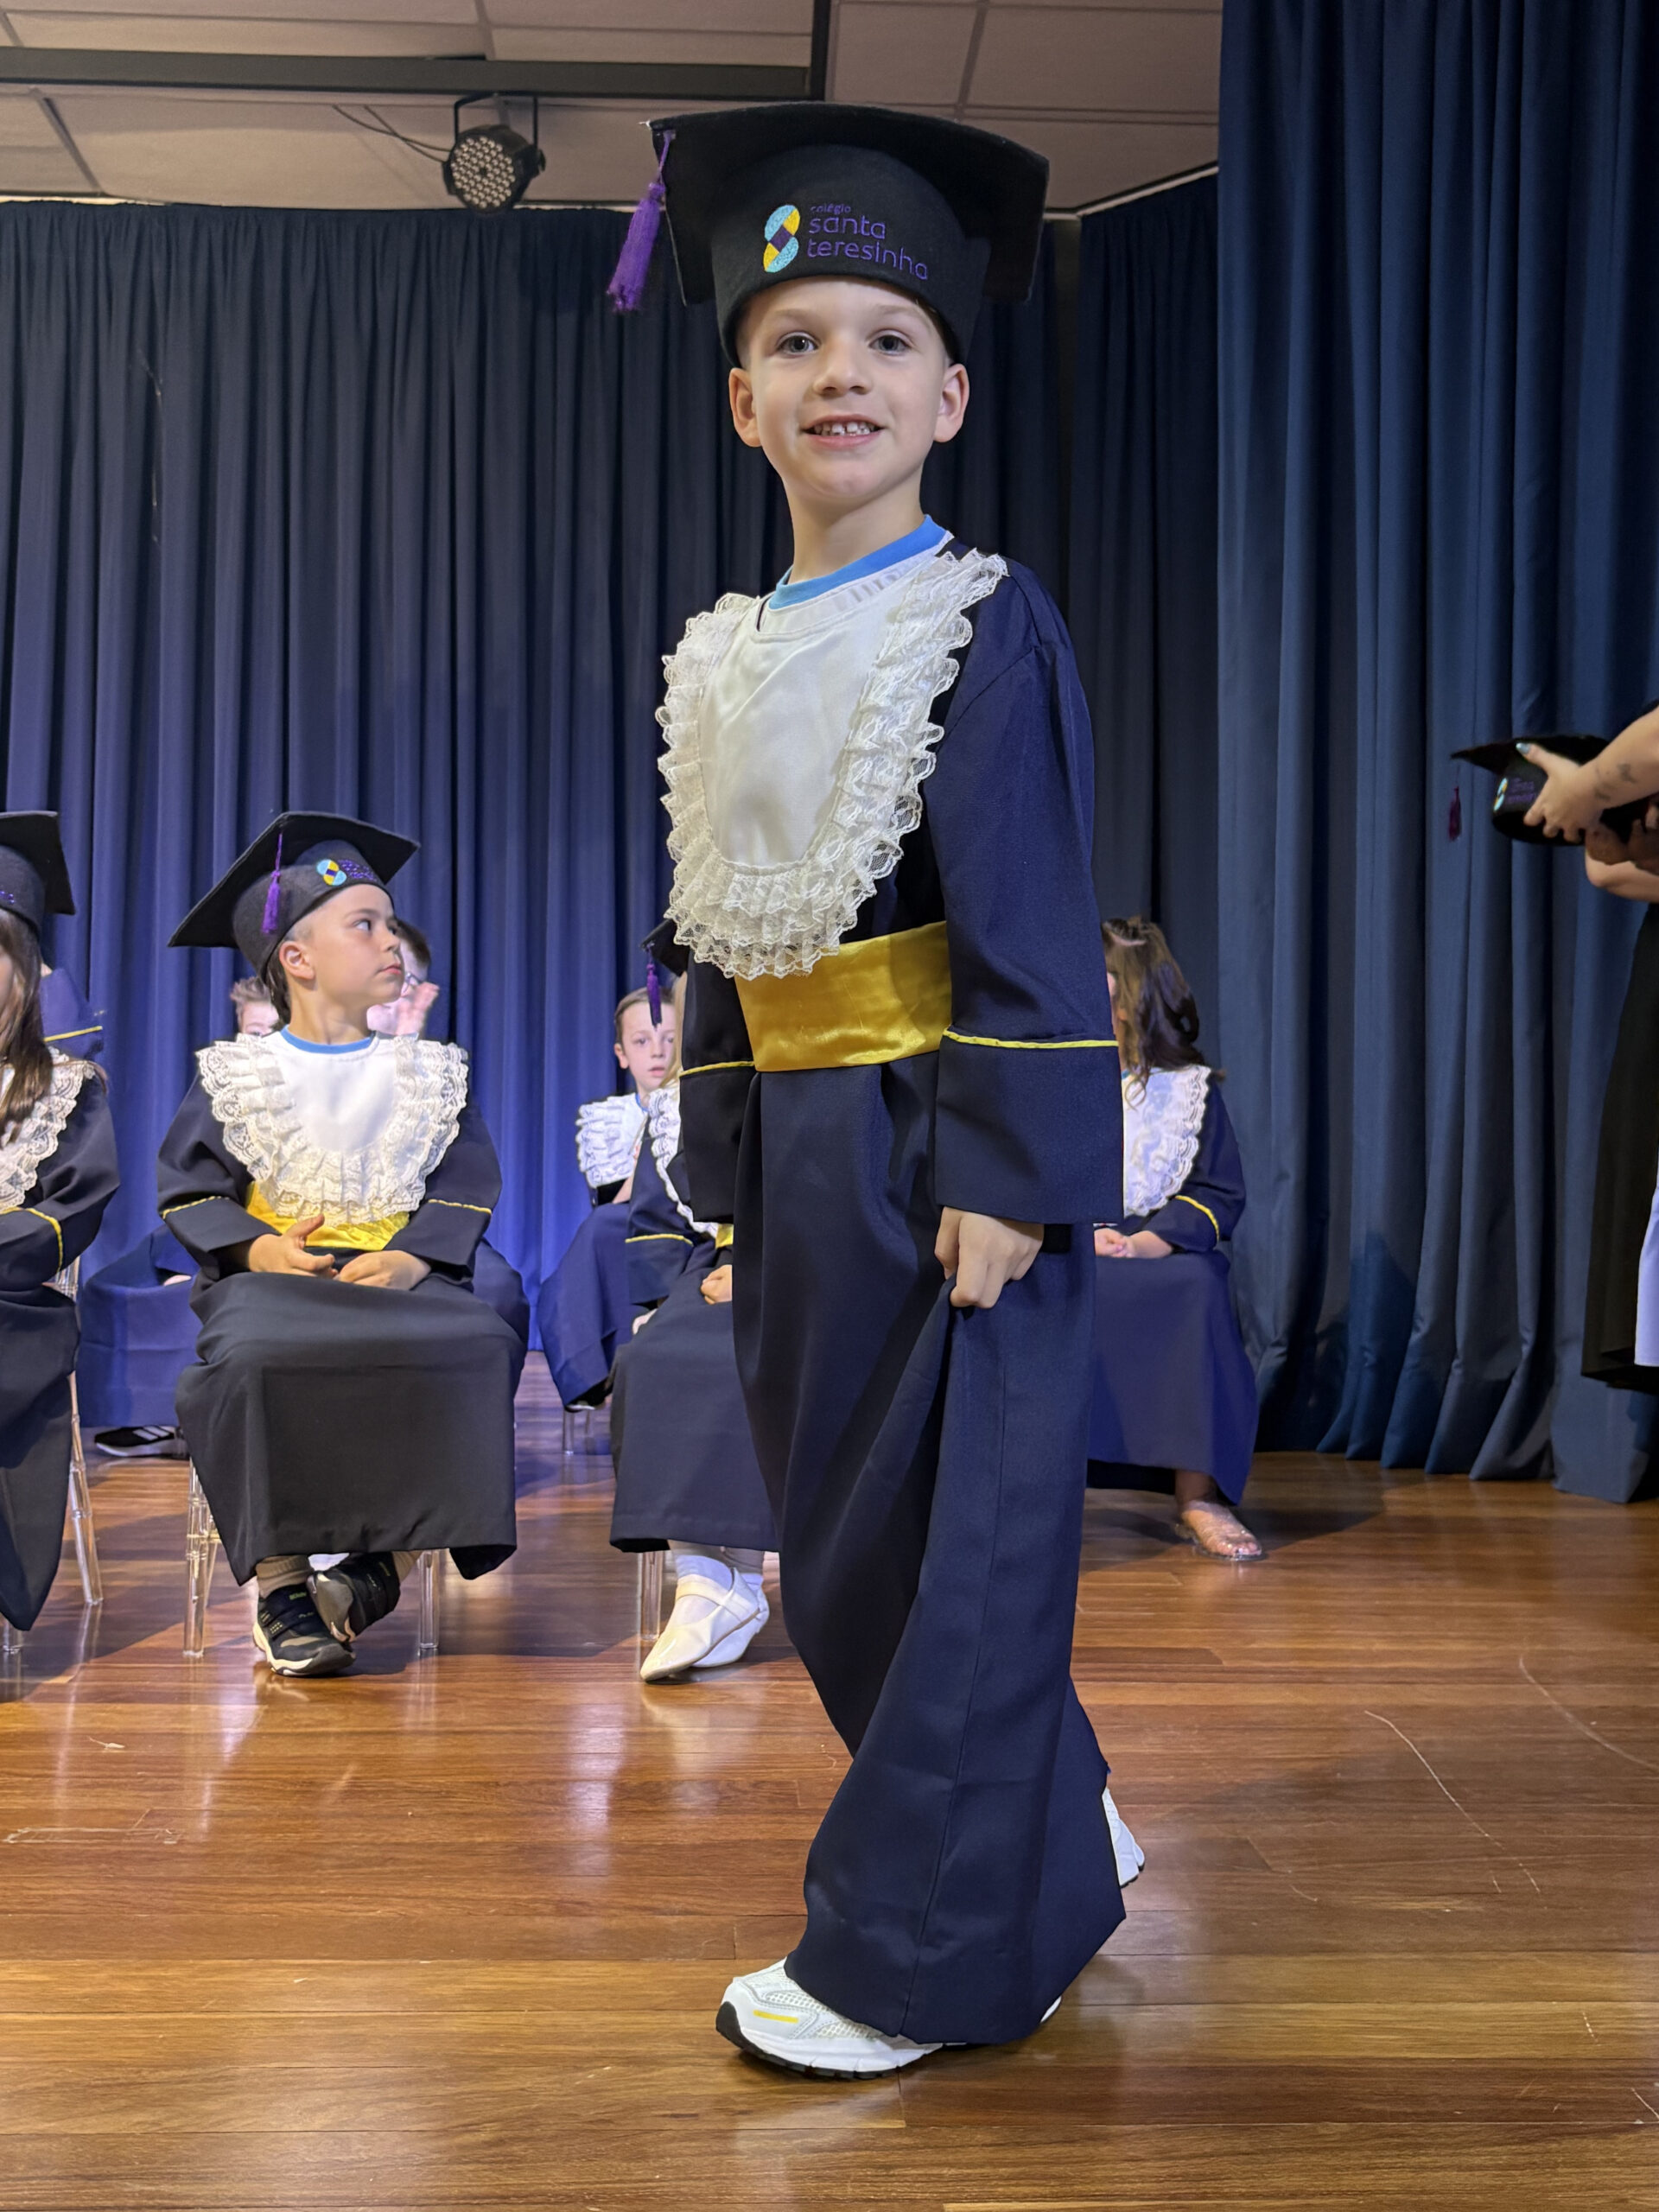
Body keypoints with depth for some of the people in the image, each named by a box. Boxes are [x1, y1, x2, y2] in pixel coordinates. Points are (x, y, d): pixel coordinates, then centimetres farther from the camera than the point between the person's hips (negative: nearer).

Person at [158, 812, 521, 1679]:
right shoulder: (236, 1075, 12)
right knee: (256, 1358, -36)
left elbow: (466, 1191, 8)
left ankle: (383, 1561, -20)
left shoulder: (429, 1073, 16)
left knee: (478, 1346, -31)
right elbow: (189, 1186, 7)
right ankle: (280, 1582, -22)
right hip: (275, 1276, -1)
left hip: (399, 1274, 2)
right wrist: (257, 1248, -13)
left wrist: (413, 1256, -12)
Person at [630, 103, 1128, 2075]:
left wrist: (1004, 1173, -19)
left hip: (943, 1151, -7)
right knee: (841, 1539, 15)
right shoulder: (725, 658, 13)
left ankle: (911, 1960, 18)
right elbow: (719, 935, 14)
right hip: (801, 1160, 8)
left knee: (951, 1545, 1)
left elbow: (1028, 926, -13)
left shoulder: (984, 628, -6)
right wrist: (727, 1170, 11)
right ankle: (1038, 1875, 35)